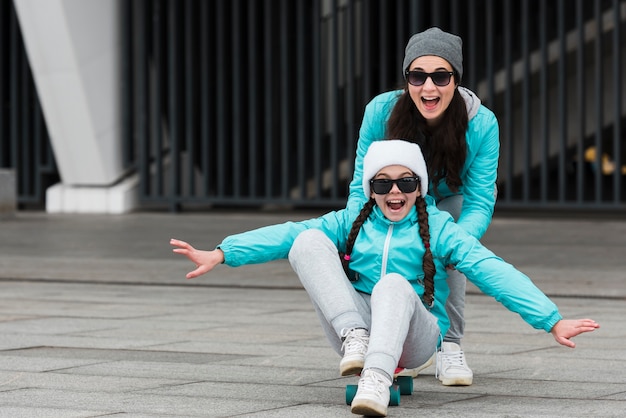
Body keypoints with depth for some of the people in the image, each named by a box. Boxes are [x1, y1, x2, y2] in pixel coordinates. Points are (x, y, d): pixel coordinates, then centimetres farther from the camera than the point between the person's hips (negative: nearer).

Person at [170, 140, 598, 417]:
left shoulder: (437, 228, 4)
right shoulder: (351, 223, 12)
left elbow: (492, 271, -7)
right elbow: (288, 234, 0)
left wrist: (552, 320, -17)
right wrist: (221, 254, -12)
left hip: (415, 335, -3)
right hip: (354, 319, 3)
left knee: (394, 285, -37)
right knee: (309, 243, -13)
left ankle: (377, 379, -58)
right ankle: (356, 339, -27)